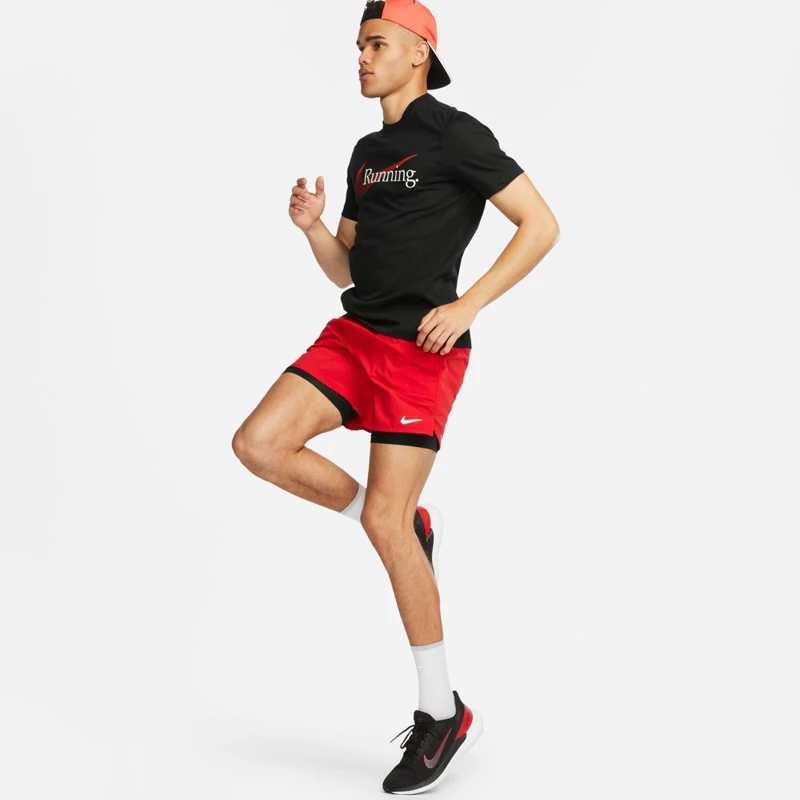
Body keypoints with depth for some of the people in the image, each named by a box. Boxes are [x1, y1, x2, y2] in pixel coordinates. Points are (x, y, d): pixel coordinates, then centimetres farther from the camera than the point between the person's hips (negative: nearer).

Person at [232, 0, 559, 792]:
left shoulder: (454, 134, -5)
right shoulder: (366, 152, 18)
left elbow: (541, 225, -9)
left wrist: (466, 308, -16)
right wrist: (311, 225, -1)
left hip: (422, 349, -7)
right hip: (355, 333, 7)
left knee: (383, 523, -9)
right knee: (258, 444, -9)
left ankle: (442, 712, 7)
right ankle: (411, 526, 11)